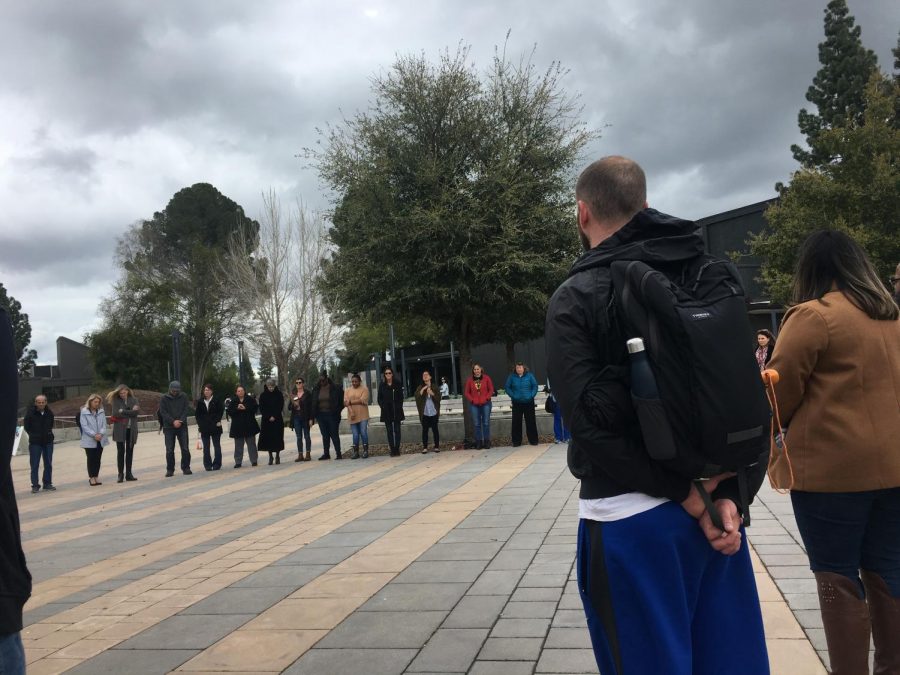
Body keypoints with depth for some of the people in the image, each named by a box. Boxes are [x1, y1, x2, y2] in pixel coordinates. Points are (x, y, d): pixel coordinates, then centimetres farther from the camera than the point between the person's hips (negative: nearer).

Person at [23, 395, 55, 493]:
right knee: (35, 465, 0)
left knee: (48, 464, 9)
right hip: (35, 443, -4)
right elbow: (27, 426, -3)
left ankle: (48, 483, 19)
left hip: (48, 441, 4)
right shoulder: (30, 413, -13)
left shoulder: (49, 413, 0)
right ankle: (35, 485, 6)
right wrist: (33, 435, -1)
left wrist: (48, 433, 6)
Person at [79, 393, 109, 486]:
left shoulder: (101, 411, 6)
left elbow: (104, 424, 3)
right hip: (89, 440, -3)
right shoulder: (84, 412, -5)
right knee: (91, 459, 3)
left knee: (98, 458, 8)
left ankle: (96, 476, 18)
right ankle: (91, 477, 13)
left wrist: (101, 434, -14)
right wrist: (94, 435, -17)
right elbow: (84, 426, -10)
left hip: (100, 439, 3)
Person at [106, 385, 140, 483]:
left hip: (131, 430, 2)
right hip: (120, 430, -2)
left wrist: (123, 411, -12)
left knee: (130, 451, 6)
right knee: (121, 451, -2)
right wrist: (130, 412, -13)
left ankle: (128, 474, 13)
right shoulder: (115, 401, 1)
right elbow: (115, 413, -13)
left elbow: (137, 411, -9)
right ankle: (121, 474, 4)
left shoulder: (134, 400, 6)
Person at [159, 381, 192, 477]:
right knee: (169, 450, 0)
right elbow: (163, 412, -5)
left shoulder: (183, 397, 5)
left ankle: (186, 468, 9)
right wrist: (173, 421, -16)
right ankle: (170, 470, 8)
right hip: (169, 427, -1)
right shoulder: (164, 399, 1)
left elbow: (185, 410, 0)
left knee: (185, 448, 0)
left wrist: (180, 421, -15)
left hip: (182, 426, 1)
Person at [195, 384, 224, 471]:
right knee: (206, 447, 5)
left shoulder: (217, 401, -2)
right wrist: (200, 424, -2)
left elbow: (221, 411, -1)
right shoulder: (200, 402, 5)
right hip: (204, 428, 2)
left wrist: (218, 421, -10)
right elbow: (197, 414, 8)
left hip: (215, 427, -2)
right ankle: (207, 465, 9)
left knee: (217, 446, 4)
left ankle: (217, 464, 9)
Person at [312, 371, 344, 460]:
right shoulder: (316, 389, 9)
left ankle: (338, 453, 2)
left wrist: (337, 412, -8)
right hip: (321, 415, 4)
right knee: (325, 435, 10)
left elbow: (342, 401, -2)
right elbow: (314, 403, 14)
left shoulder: (336, 388, -4)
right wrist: (316, 415, 5)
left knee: (334, 435, -3)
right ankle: (326, 453, 15)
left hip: (332, 415, -4)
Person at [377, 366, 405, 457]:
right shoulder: (382, 385, 4)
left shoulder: (397, 383, 1)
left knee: (397, 430, 1)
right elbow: (379, 398, 7)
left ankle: (397, 449, 4)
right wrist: (383, 407, -4)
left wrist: (399, 407, -5)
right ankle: (392, 450, 4)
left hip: (397, 411, -1)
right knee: (389, 431, 2)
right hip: (386, 411, 1)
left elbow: (401, 397, 3)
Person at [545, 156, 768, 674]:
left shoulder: (575, 299, -8)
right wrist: (732, 494, -3)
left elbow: (594, 420, -18)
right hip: (713, 504, 6)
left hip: (631, 517, -5)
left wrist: (683, 492, -13)